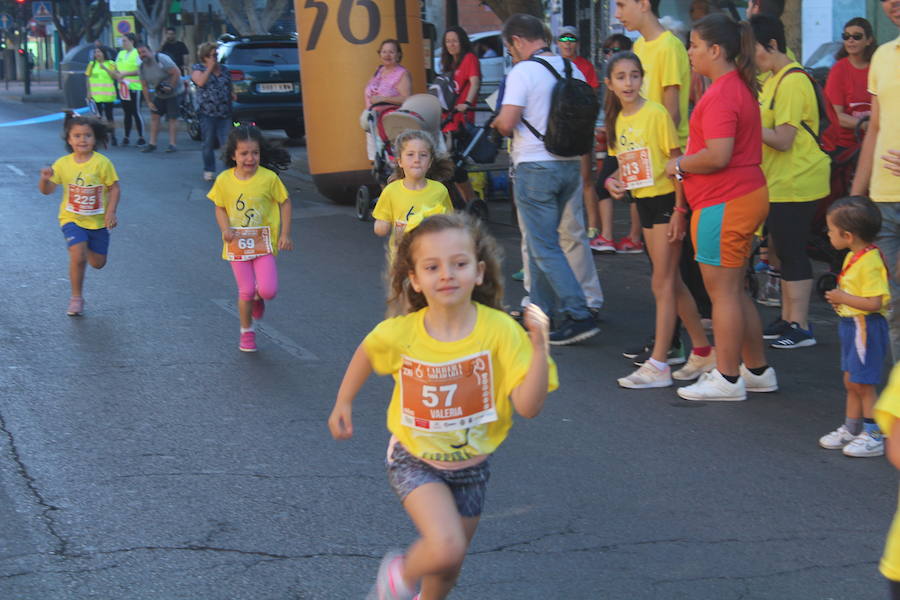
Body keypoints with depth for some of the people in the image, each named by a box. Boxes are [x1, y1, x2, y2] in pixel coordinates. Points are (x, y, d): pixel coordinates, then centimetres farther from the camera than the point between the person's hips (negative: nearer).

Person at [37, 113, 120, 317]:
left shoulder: (102, 163, -13)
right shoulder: (63, 164, -6)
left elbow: (115, 188, -6)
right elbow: (47, 190, -4)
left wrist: (111, 212, -17)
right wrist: (45, 178, -25)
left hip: (98, 221, 1)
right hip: (72, 219, 0)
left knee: (98, 263, 12)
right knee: (78, 257, -19)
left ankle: (84, 247, 48)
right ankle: (76, 298, -1)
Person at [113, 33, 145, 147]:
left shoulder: (137, 53, -8)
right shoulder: (120, 53, 14)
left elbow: (140, 71, -14)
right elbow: (116, 68, 21)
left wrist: (125, 74, -17)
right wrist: (117, 75, -2)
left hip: (134, 87, -7)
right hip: (122, 87, 7)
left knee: (136, 112, -5)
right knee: (127, 113, 10)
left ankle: (141, 138, -1)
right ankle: (126, 137, 14)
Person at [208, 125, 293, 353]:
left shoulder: (269, 178, -12)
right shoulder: (224, 180, -7)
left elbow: (284, 203, -1)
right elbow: (220, 208, 5)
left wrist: (285, 234, -5)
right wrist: (225, 229, -13)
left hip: (264, 244, -1)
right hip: (237, 245, 1)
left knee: (268, 290, -11)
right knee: (245, 290, 3)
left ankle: (258, 297, 27)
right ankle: (247, 332, 25)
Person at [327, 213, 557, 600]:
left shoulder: (500, 330, -23)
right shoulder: (399, 334, -20)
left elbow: (528, 407, -27)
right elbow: (367, 352, 4)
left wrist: (539, 347, -38)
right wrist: (343, 402, 10)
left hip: (470, 465, 2)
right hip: (415, 460, -2)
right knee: (446, 548, -25)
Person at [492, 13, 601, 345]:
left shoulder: (522, 72, -12)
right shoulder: (573, 71, 8)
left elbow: (507, 122, -19)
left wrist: (499, 124, 3)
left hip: (535, 167, -7)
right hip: (570, 165, 7)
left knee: (545, 247, -3)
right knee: (543, 241, 19)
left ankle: (579, 315, -10)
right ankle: (541, 310, 25)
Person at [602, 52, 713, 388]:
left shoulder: (656, 114, -12)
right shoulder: (617, 120, 9)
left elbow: (677, 161, -12)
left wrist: (680, 209, -17)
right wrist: (615, 182, -3)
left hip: (666, 200, -8)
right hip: (643, 204, 8)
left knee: (663, 284, -6)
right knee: (671, 283, 12)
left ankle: (658, 365, -4)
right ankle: (703, 352, 23)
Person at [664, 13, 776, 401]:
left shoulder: (721, 95, -19)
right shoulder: (740, 85, 15)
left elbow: (718, 155, -27)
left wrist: (679, 165, -11)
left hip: (725, 204, -11)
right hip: (746, 195, 11)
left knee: (723, 292, -3)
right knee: (734, 290, 17)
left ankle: (727, 379, 4)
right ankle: (758, 370, 24)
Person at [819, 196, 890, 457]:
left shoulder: (870, 262, -24)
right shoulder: (854, 256, 7)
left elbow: (875, 302, -28)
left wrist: (843, 298, -19)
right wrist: (839, 296, 4)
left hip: (866, 327, -10)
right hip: (851, 325, 10)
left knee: (862, 384, -3)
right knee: (851, 382, 17)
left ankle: (875, 436, 6)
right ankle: (851, 429, 27)